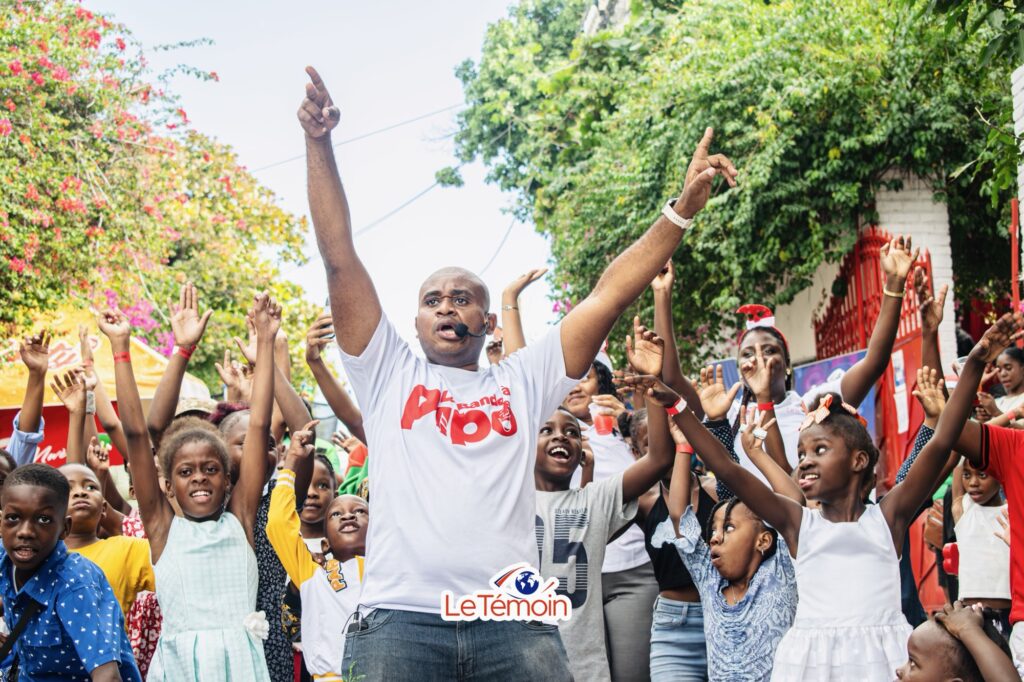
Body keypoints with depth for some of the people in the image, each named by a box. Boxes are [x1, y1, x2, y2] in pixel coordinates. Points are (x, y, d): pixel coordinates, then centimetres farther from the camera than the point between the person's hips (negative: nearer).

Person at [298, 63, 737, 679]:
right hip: (401, 616, -1)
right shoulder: (389, 375, 17)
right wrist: (319, 144, 3)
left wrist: (684, 209, 6)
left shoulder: (523, 382, 19)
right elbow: (340, 259, 10)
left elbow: (612, 293, 13)